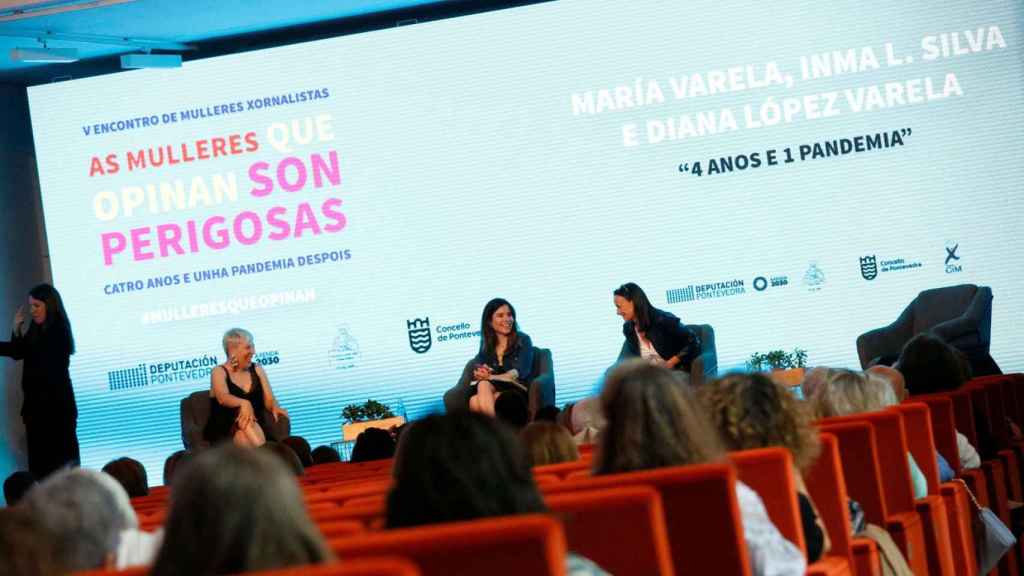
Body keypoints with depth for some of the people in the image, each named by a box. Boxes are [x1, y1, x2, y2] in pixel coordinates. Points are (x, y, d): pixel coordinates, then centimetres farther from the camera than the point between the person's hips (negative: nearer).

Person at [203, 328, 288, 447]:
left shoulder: (257, 370, 18)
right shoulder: (219, 372, 4)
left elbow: (269, 400, 10)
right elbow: (223, 398, -17)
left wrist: (275, 408, -17)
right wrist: (243, 403, -40)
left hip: (255, 429, 3)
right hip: (223, 434, -3)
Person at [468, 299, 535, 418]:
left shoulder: (523, 340, 6)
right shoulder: (486, 344, 17)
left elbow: (520, 372, -7)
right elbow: (477, 371, 6)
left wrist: (491, 377, -22)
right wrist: (481, 374, -21)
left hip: (518, 389, -3)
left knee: (484, 384, -34)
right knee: (474, 402, -33)